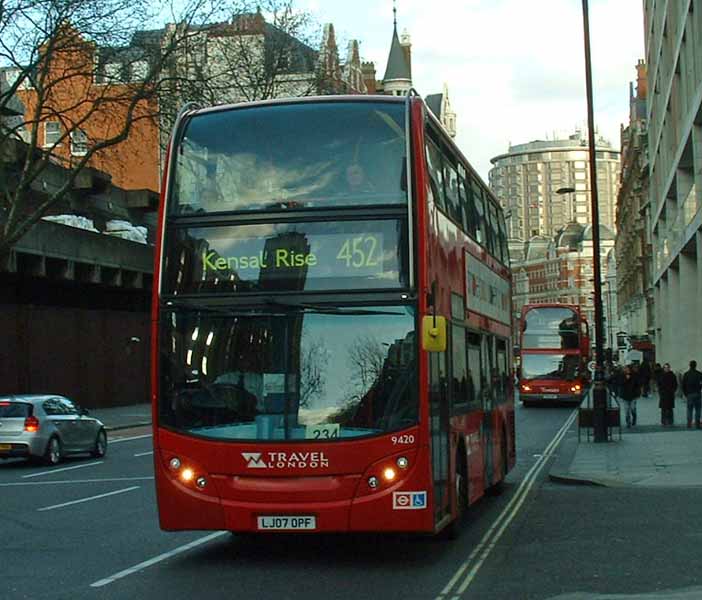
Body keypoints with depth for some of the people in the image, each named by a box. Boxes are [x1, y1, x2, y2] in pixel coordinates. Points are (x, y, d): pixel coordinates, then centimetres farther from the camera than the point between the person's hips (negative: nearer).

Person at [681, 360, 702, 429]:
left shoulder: (686, 375, 1)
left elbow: (683, 385, 2)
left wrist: (685, 394, 11)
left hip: (689, 394, 1)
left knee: (689, 409, 5)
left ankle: (689, 424, 0)